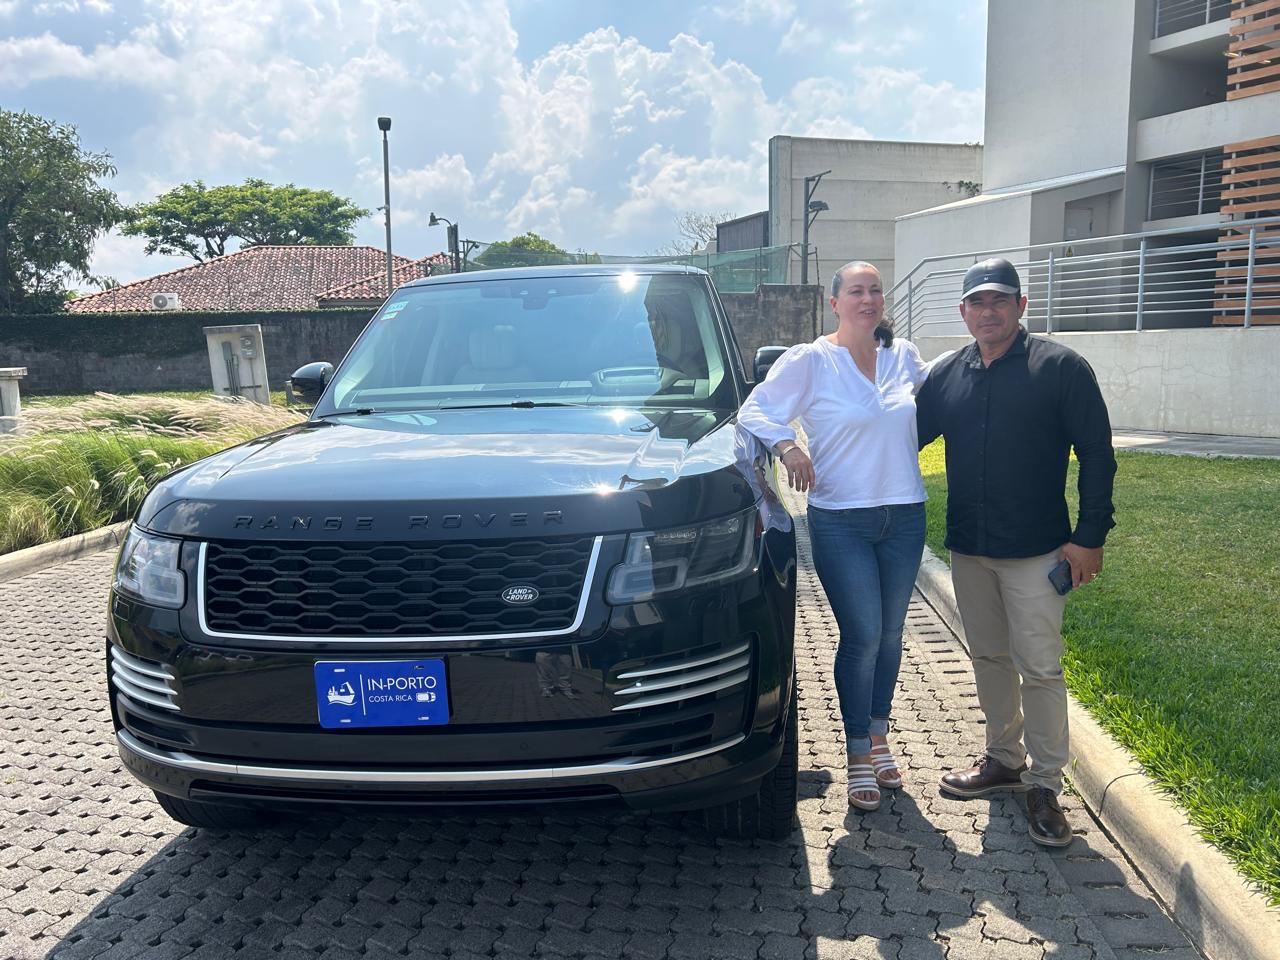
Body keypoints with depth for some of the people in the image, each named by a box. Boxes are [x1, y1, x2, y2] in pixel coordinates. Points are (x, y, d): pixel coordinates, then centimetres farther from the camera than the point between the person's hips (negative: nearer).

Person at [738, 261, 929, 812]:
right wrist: (787, 446, -24)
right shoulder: (809, 361, -6)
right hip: (840, 522, -5)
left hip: (904, 516, 5)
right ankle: (859, 755, 11)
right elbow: (753, 411, -8)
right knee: (862, 636, -5)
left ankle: (878, 735, 31)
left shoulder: (904, 357, 8)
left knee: (890, 633, 13)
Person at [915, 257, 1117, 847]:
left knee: (1039, 668, -1)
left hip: (1035, 551, -5)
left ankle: (1044, 785, 13)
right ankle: (1004, 760, 32)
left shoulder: (1059, 367, -7)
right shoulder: (946, 375, 6)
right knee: (989, 658, 15)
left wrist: (1090, 534, -11)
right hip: (967, 548, 5)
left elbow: (1097, 453, -7)